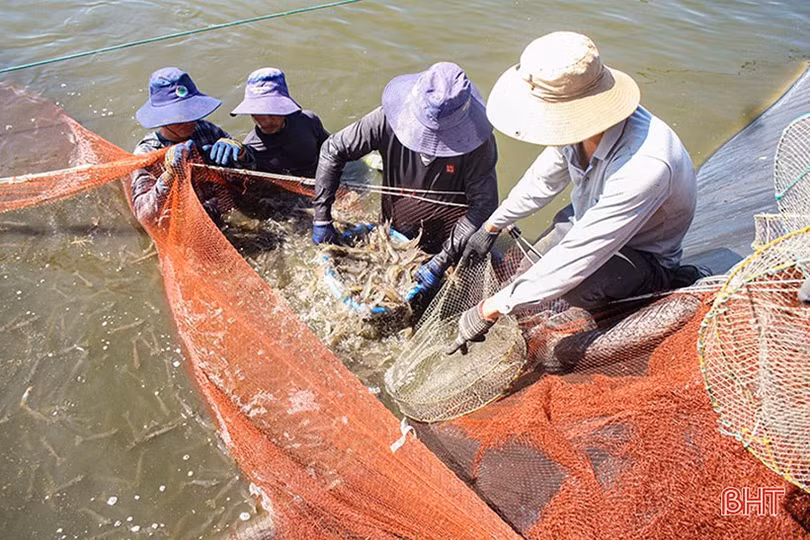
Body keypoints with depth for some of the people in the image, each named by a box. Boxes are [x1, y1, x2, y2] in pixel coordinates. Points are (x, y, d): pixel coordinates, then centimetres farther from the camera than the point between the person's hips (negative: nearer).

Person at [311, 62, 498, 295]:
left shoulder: (477, 142, -27)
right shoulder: (390, 119, -23)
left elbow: (484, 204, -25)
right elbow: (333, 150, -14)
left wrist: (442, 261, -31)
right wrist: (322, 218, -17)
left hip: (446, 245, -2)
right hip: (392, 233, 3)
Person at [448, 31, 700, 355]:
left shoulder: (644, 166, -43)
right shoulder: (582, 124, -20)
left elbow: (576, 259, -40)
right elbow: (543, 179, 1)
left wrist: (490, 310, -36)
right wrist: (491, 227, 9)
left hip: (644, 252, -7)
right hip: (589, 222, 7)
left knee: (574, 287, -35)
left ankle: (665, 282, -3)